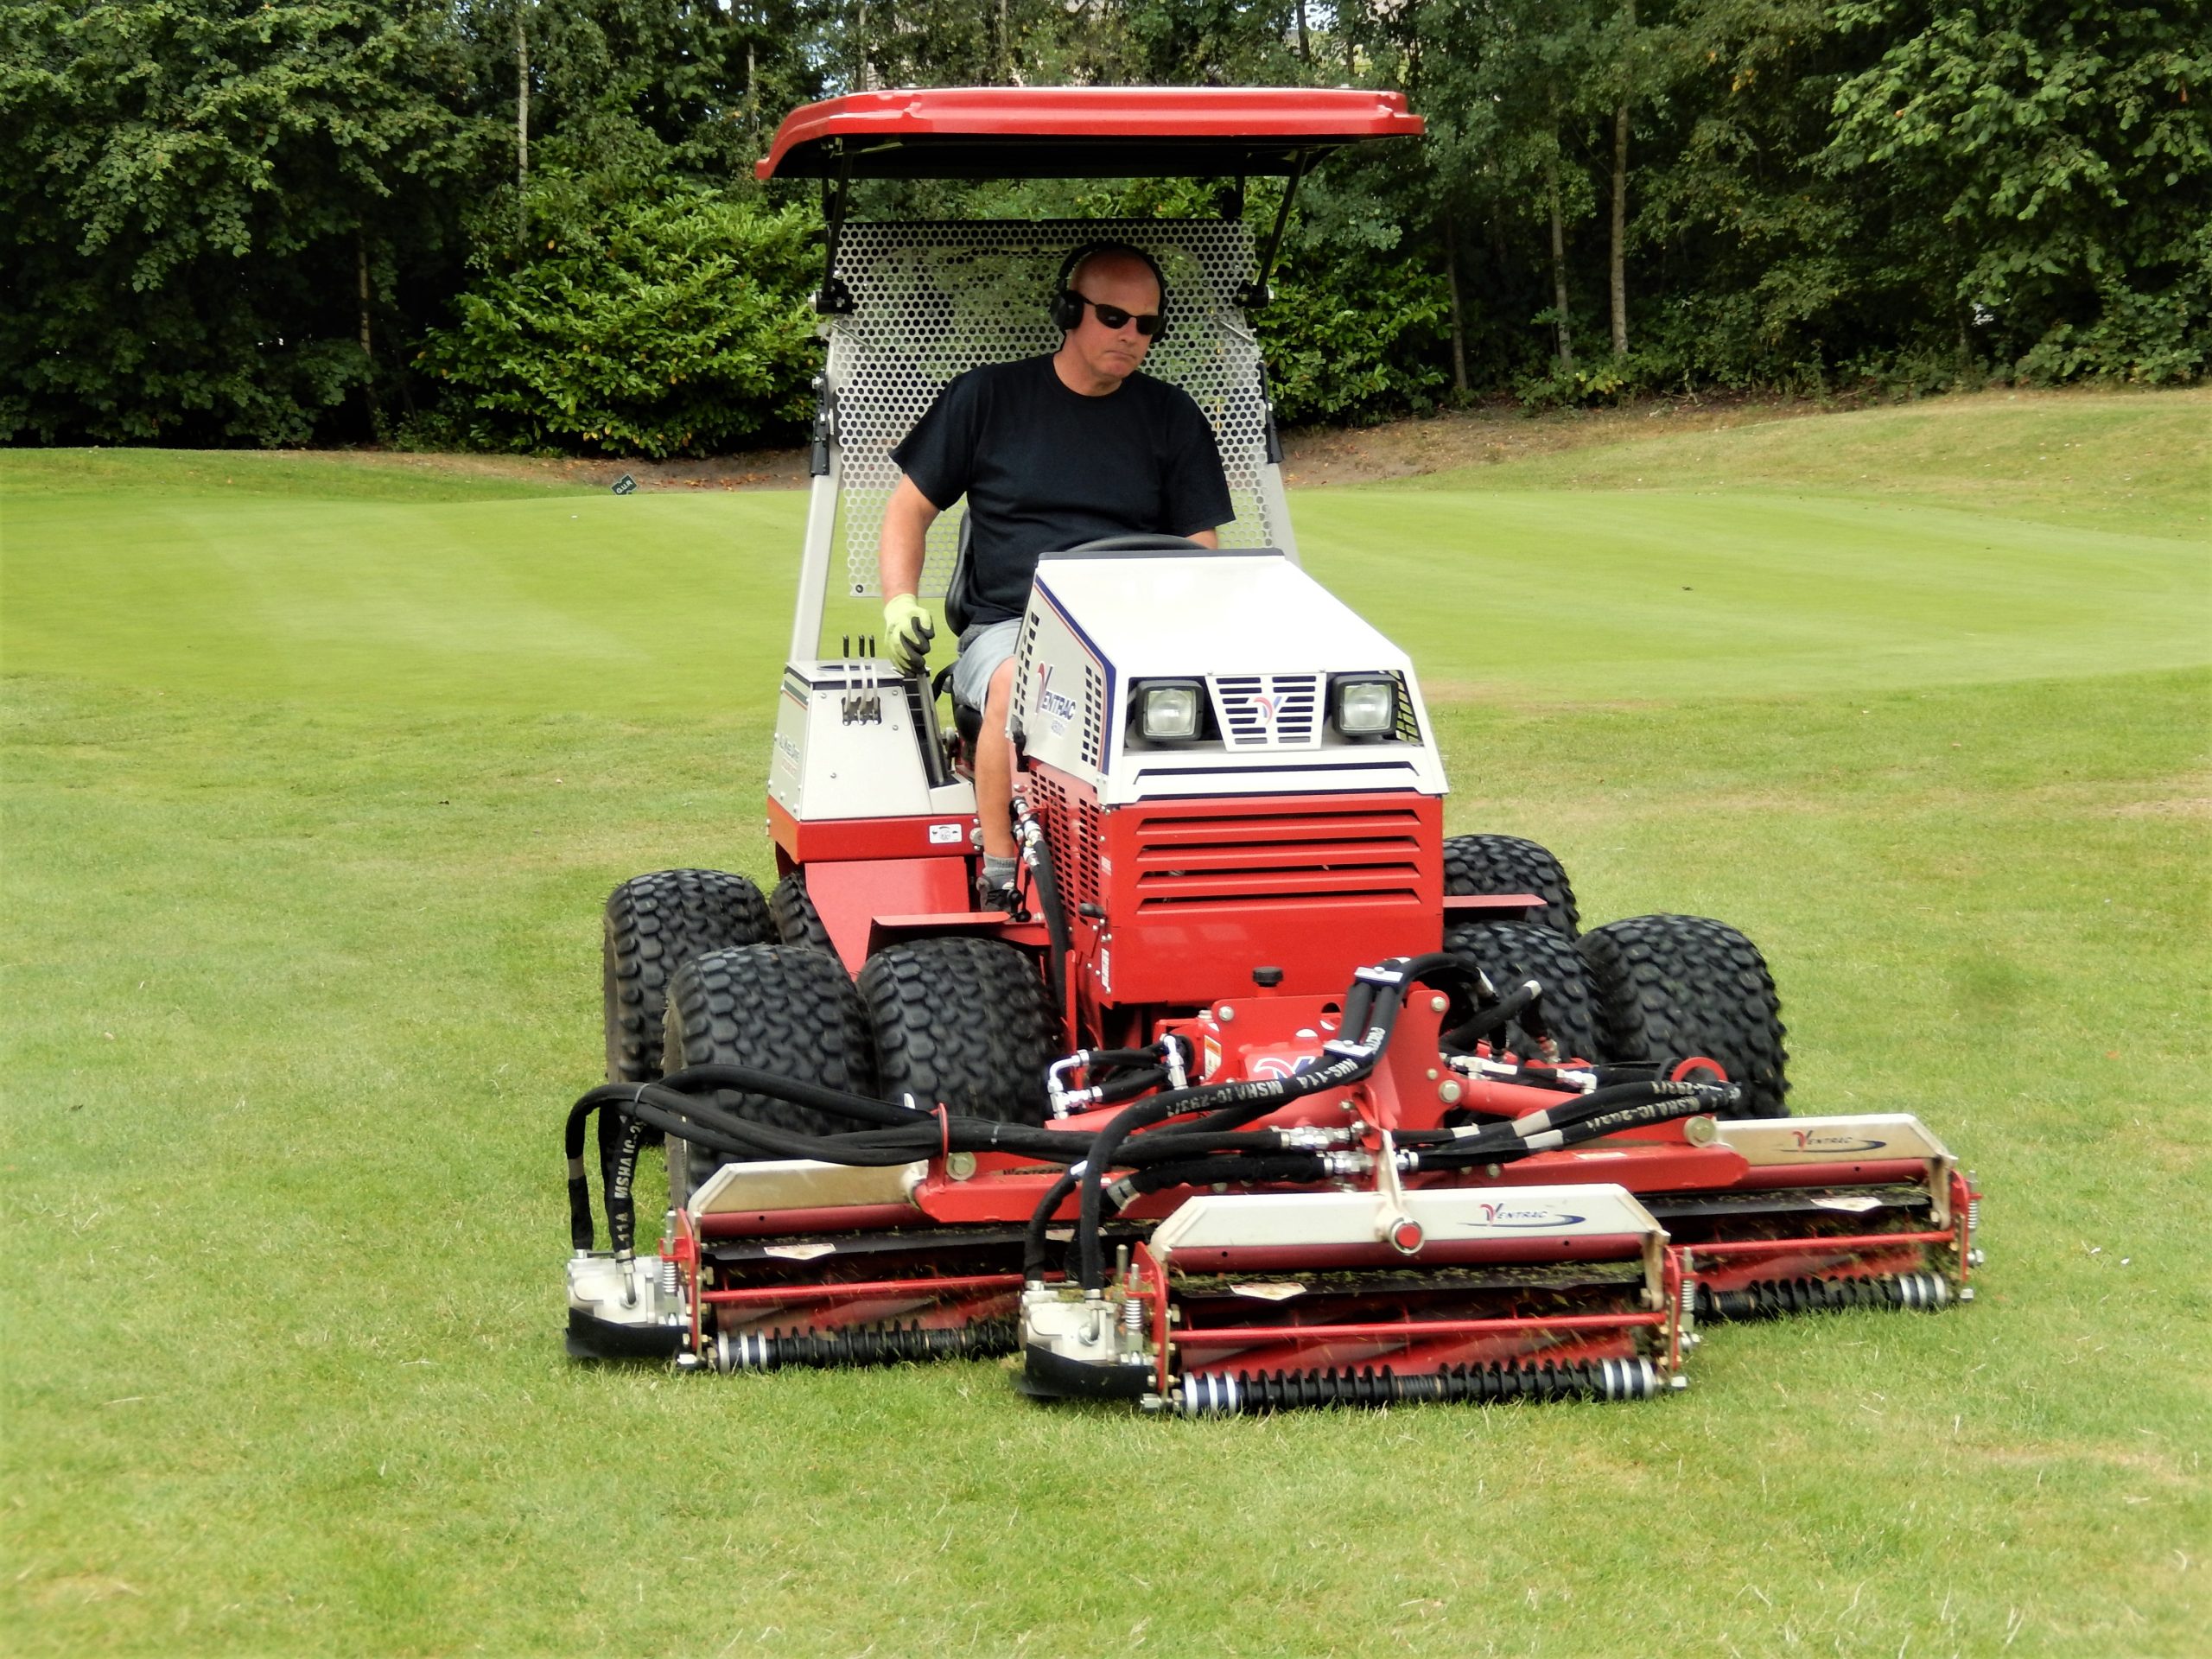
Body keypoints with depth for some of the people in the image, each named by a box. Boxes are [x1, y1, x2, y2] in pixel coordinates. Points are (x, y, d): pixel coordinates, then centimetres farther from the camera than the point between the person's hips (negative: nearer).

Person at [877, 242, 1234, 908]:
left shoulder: (1171, 417, 15)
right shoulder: (988, 397, 10)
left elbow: (1202, 550, 14)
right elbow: (909, 509, 14)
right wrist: (900, 600, -5)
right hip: (1009, 626, -1)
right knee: (1017, 684, -38)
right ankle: (1000, 874, -28)